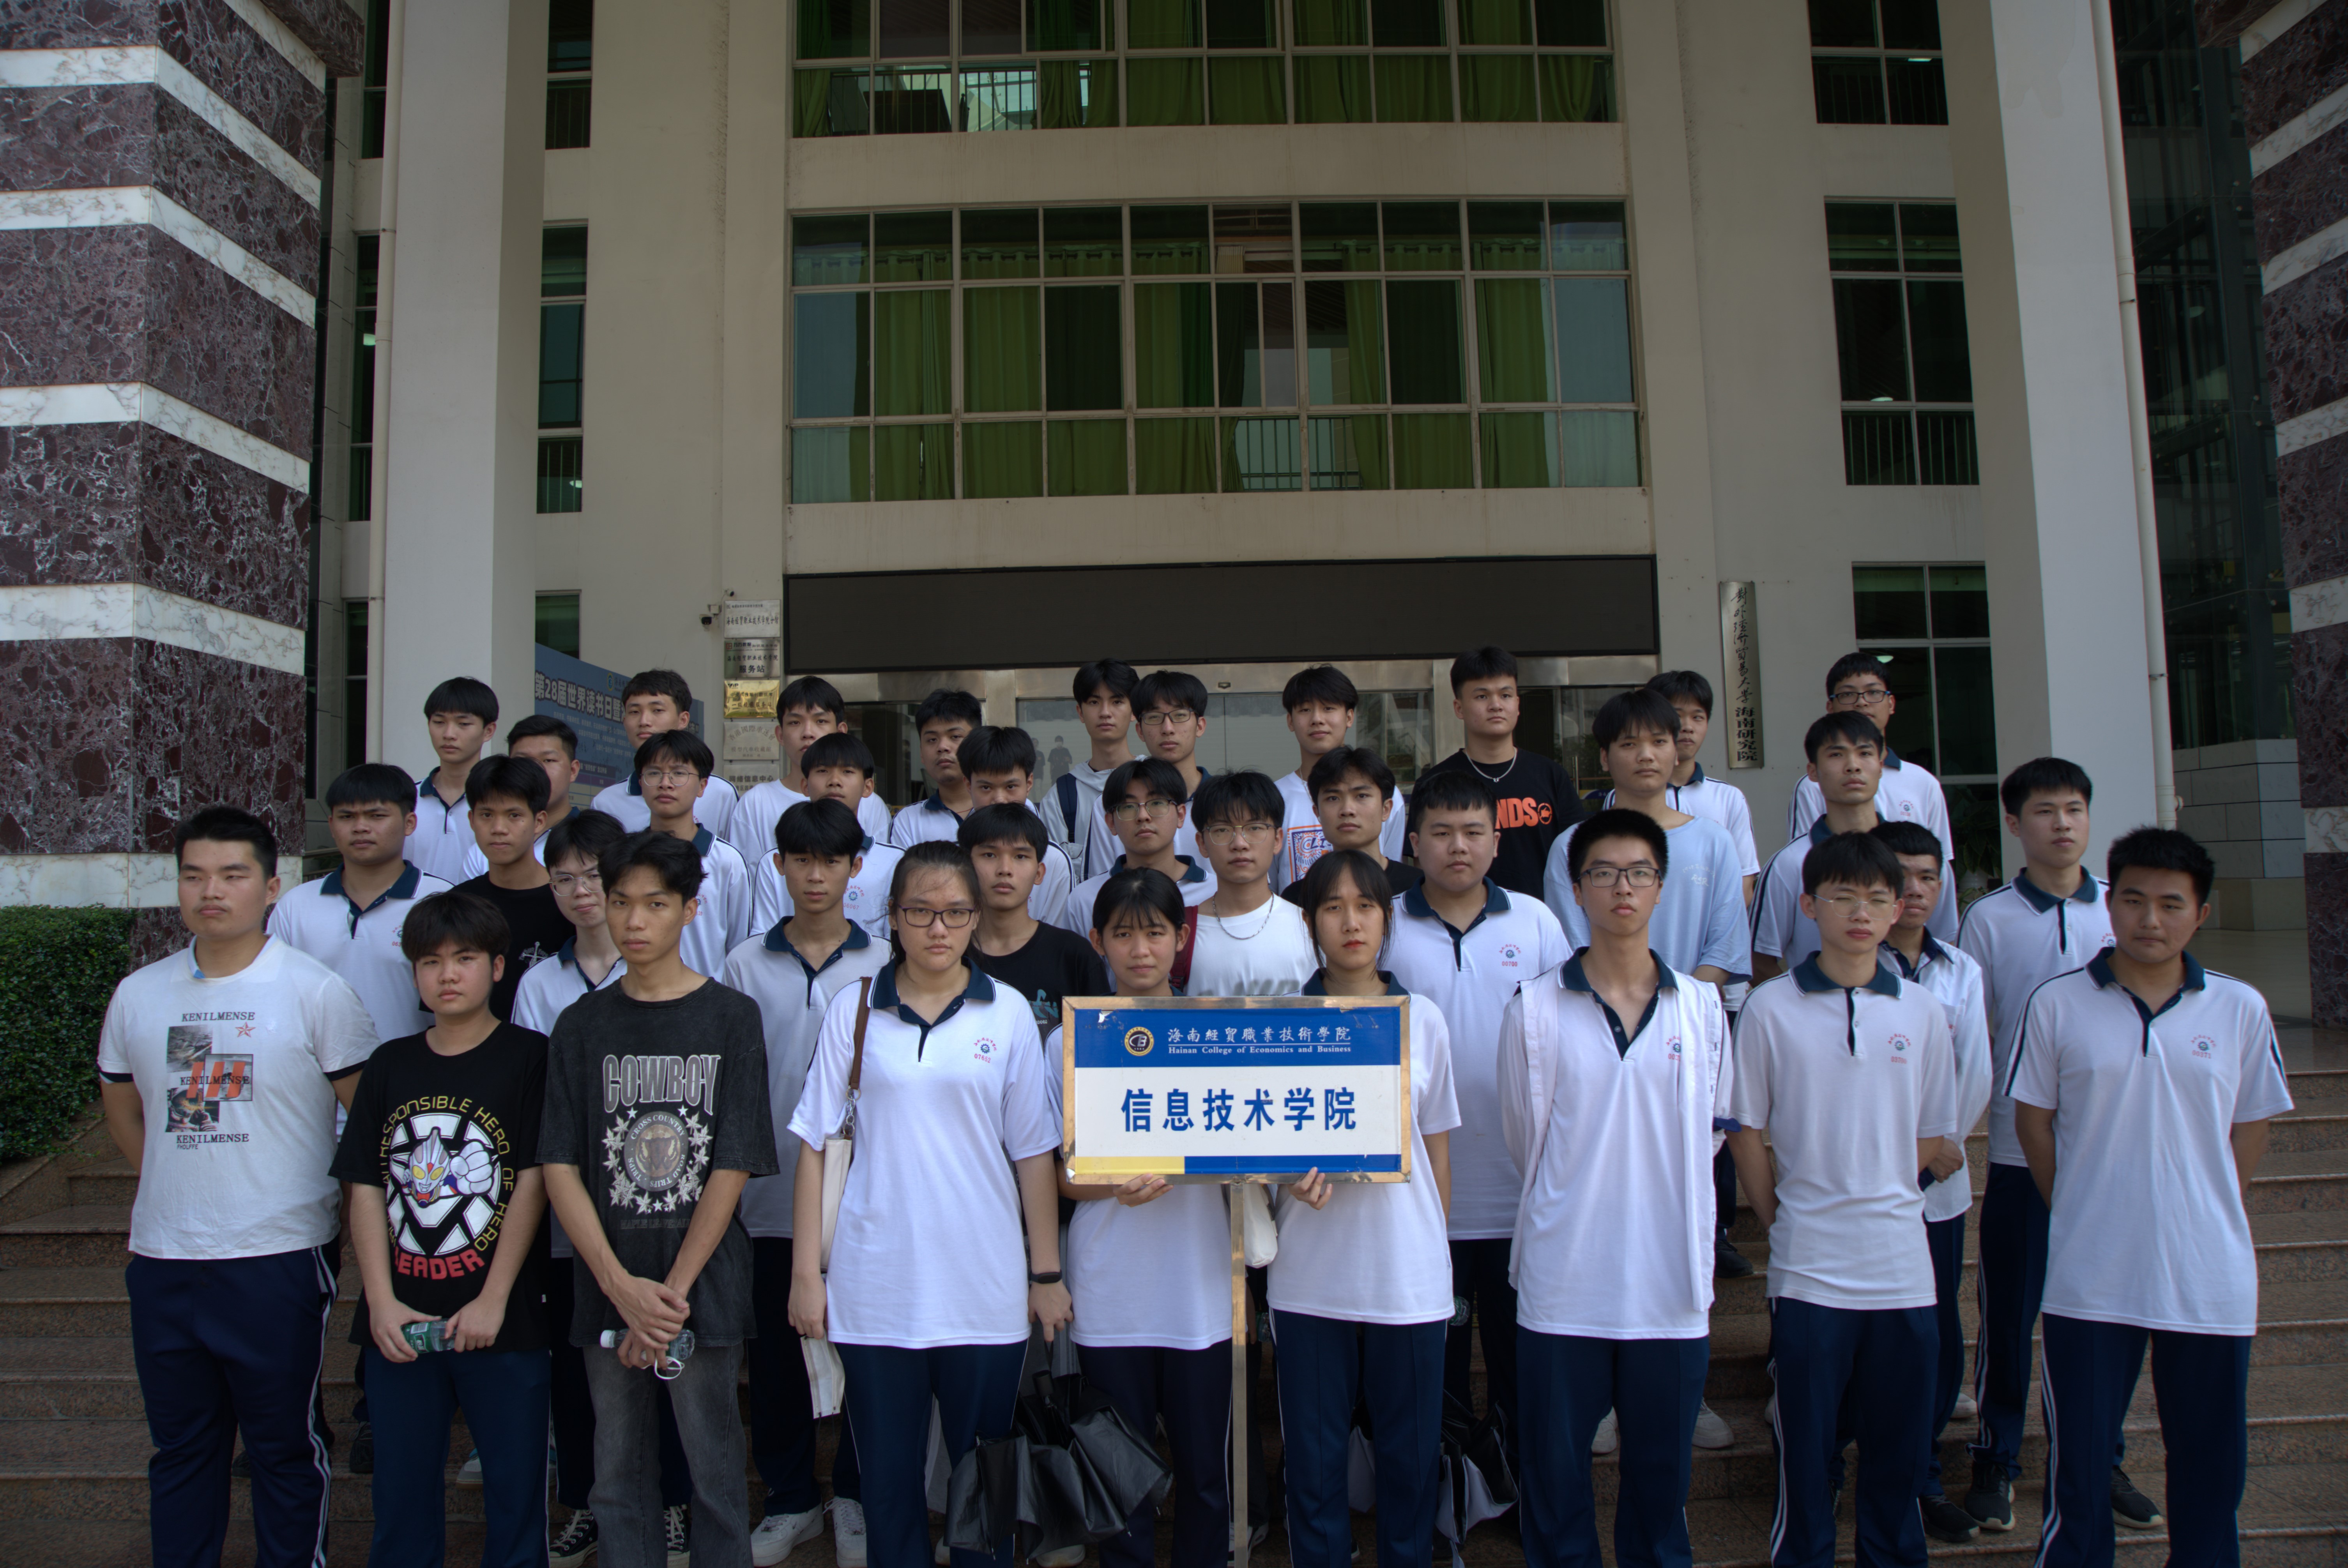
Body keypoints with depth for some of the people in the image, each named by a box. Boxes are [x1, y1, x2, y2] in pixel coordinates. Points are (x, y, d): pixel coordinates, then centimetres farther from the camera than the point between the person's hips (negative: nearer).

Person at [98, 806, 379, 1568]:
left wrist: (338, 1199, 0)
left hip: (278, 1258, -4)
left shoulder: (316, 991, -7)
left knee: (286, 1448, 8)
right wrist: (177, 1187, 13)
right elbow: (124, 1110, 20)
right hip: (161, 1259, 4)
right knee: (180, 1449, 17)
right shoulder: (139, 994, 7)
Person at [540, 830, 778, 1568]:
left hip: (705, 1280, -2)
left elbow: (734, 1167, -6)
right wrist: (623, 1287, -11)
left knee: (715, 1465, 4)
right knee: (618, 1469, 11)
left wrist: (675, 1287, -11)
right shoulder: (581, 1025, 5)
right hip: (607, 1281, 2)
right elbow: (560, 1166, -1)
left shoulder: (731, 1017, -2)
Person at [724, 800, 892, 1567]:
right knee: (776, 1350, 10)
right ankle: (791, 1498, 27)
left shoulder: (885, 965, 1)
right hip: (771, 1189, 1)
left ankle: (857, 1499, 25)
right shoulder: (746, 964, 4)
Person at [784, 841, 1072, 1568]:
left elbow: (1033, 1153, 4)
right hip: (875, 1290, 0)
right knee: (888, 1482, 10)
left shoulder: (1008, 1014, 2)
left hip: (986, 1290, 0)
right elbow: (815, 1144, 3)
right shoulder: (855, 1009, 2)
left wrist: (1047, 1274, 3)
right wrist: (805, 1273, -1)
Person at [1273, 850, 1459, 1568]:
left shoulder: (1424, 1018, 2)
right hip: (1311, 1275, 0)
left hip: (1409, 1276, 1)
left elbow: (1437, 1151, 9)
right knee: (1314, 1456, 8)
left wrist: (1438, 1260, 10)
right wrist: (1293, 1177, -15)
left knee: (1409, 1455, 9)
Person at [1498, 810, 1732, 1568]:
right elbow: (1523, 1139, 3)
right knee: (1556, 1485, 9)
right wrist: (1578, 1208, 5)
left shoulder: (1703, 1007, 4)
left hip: (1673, 1290, 2)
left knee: (1661, 1479, 14)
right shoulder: (1533, 1009, -3)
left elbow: (1711, 1134, 12)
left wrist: (1655, 1204, 9)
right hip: (1562, 1286, -2)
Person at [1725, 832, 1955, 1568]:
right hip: (1808, 1263, -2)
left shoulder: (1922, 1011, 3)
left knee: (1898, 1440, 13)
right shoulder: (1770, 1008, -4)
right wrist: (1780, 1218, 0)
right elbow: (1746, 1129, 2)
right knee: (1805, 1444, 6)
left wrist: (1877, 1195, 3)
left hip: (1903, 1259, 2)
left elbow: (1931, 1134, 10)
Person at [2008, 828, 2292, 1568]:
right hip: (2089, 1279, -1)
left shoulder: (2240, 1009, 0)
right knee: (2077, 1462, 8)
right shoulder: (2056, 1005, -4)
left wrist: (2208, 1221, 6)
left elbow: (2252, 1125, 9)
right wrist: (2080, 1215, 3)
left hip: (2210, 1278, 2)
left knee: (2211, 1465, 14)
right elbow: (2033, 1117, 4)